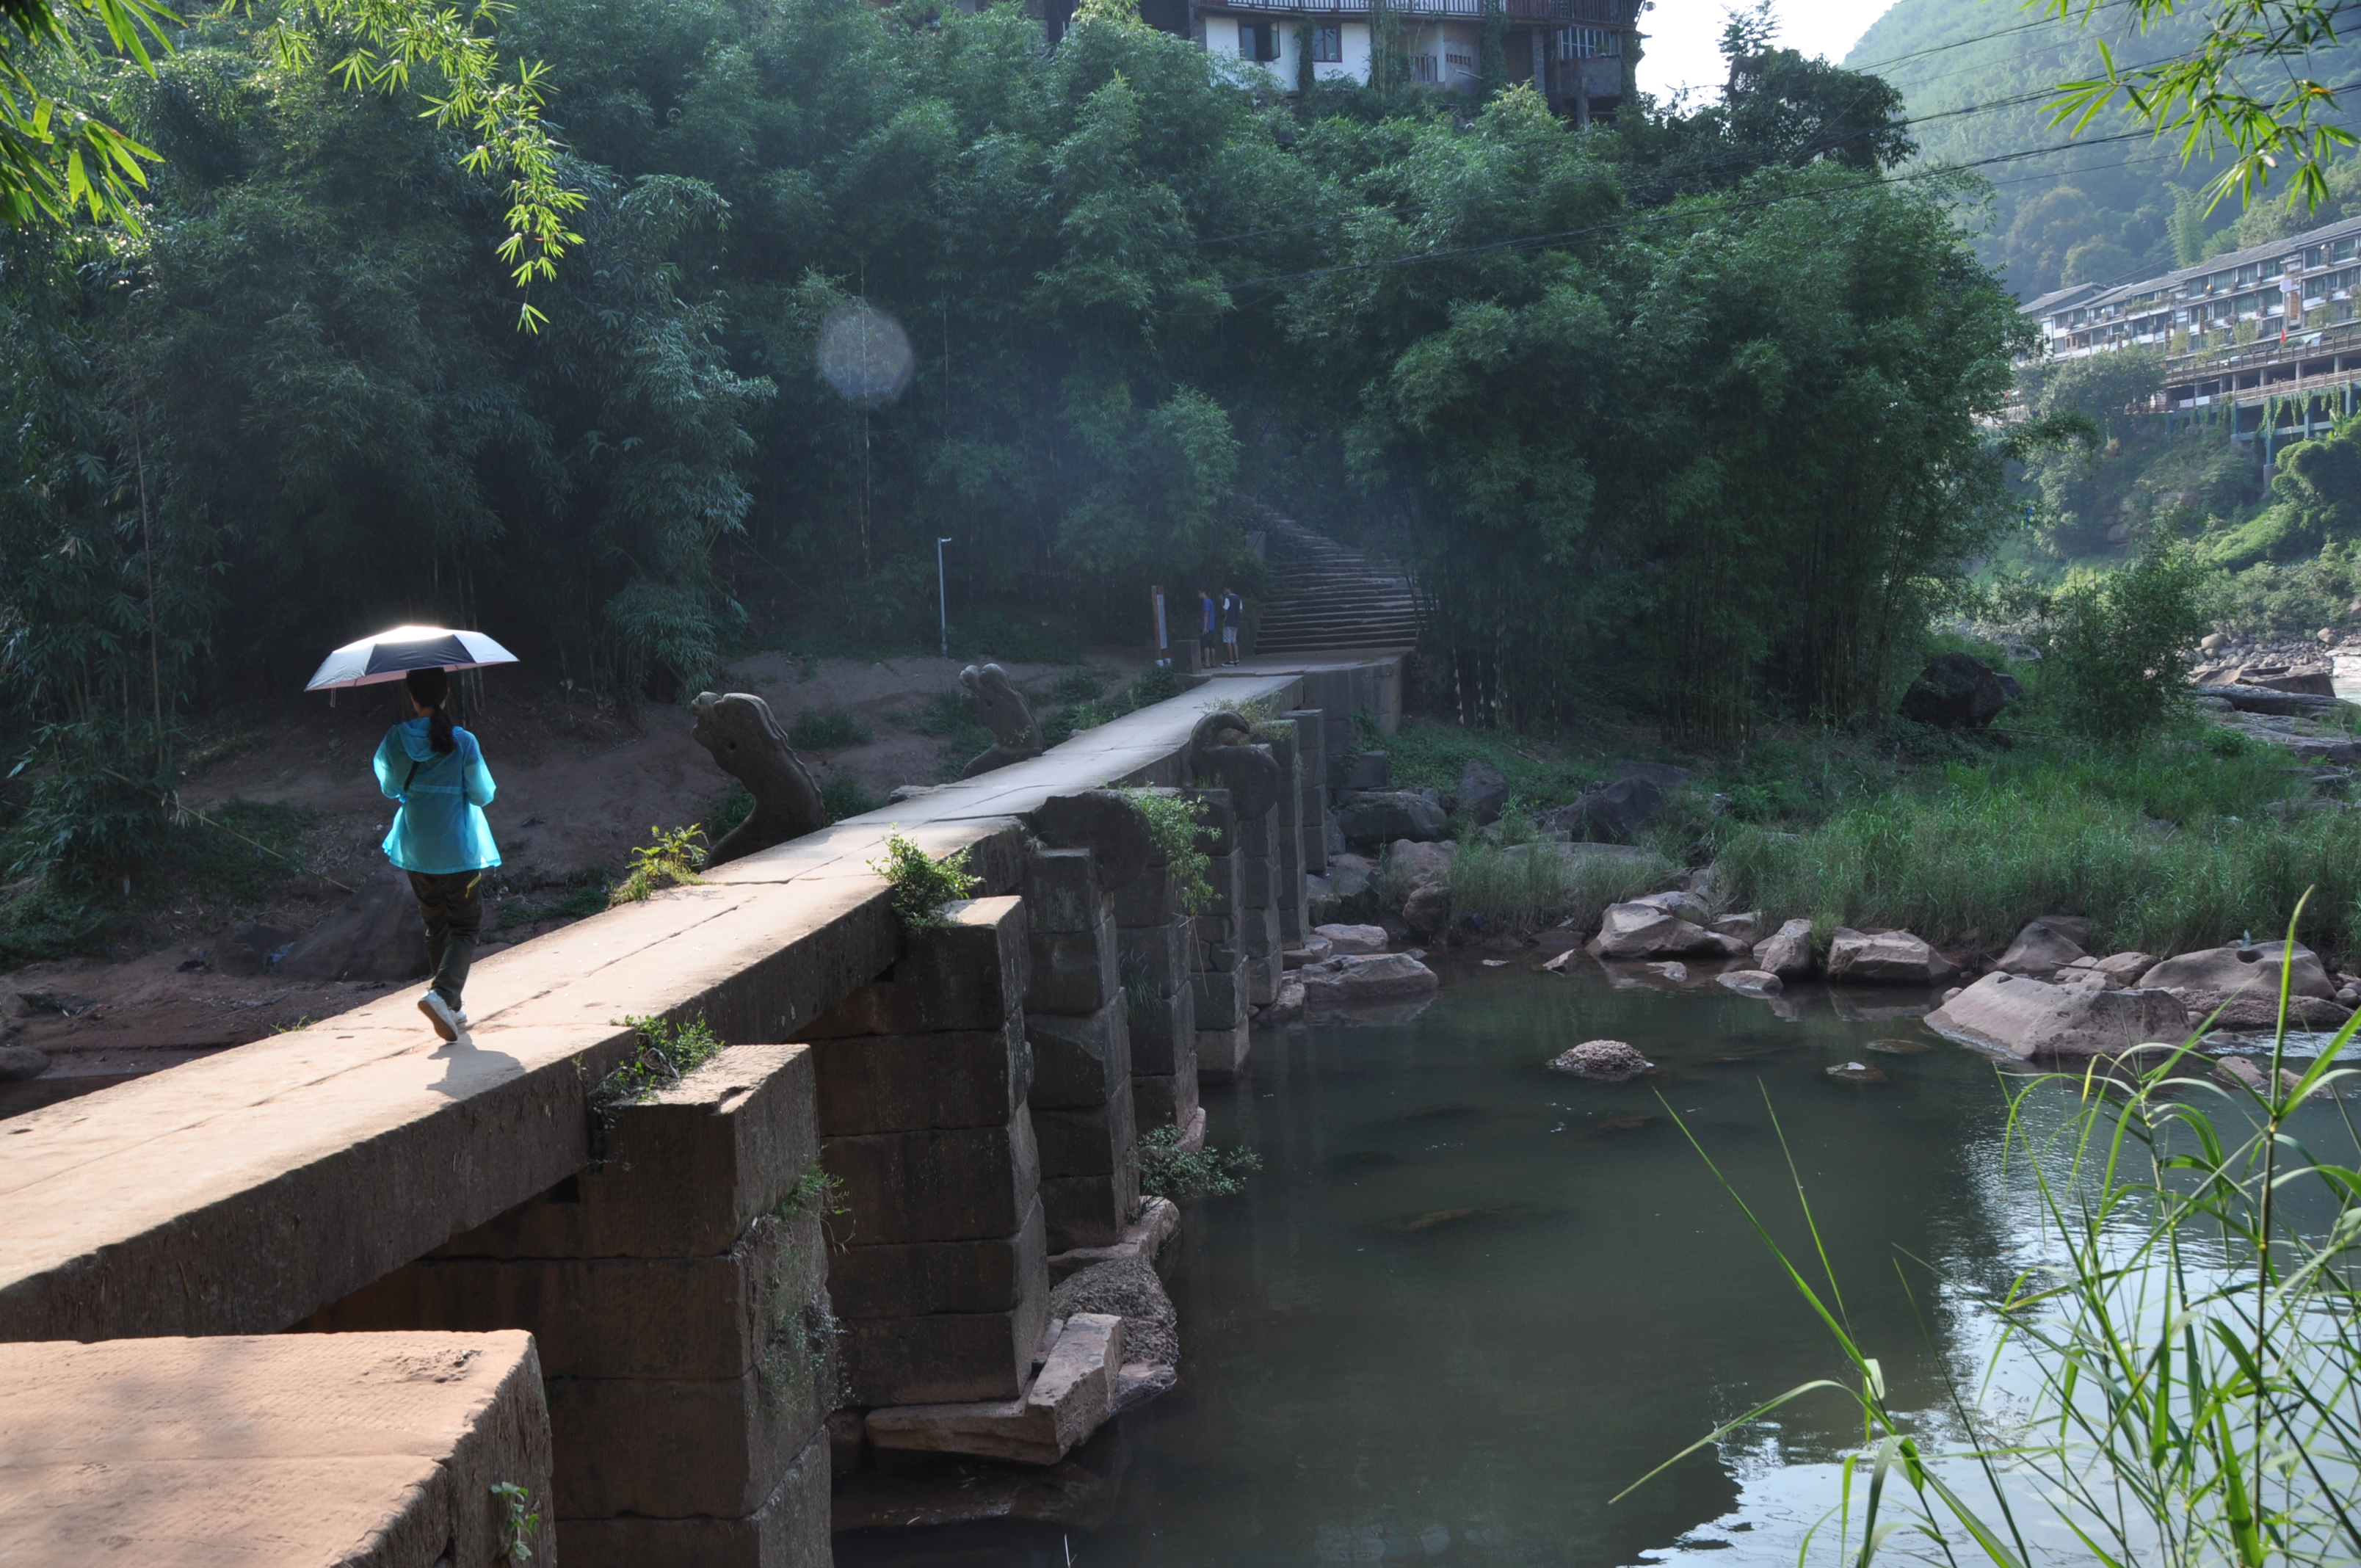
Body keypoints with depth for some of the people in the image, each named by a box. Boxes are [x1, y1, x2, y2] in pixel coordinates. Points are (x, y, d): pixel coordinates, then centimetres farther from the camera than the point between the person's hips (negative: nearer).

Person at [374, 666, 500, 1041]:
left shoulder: (395, 740, -6)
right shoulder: (462, 743, -16)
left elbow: (389, 787, 10)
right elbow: (483, 795, -7)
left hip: (415, 852, 4)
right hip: (459, 853, -4)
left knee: (437, 928, 18)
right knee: (465, 928, 7)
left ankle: (451, 1010, 22)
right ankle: (441, 993, -17)